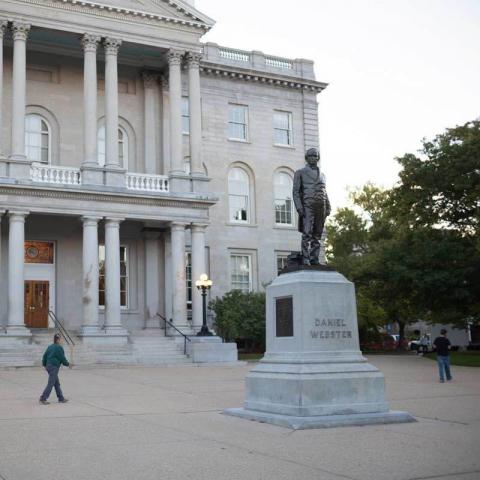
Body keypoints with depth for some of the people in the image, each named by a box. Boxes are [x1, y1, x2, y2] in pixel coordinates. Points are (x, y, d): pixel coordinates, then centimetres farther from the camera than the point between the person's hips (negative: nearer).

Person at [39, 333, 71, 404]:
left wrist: (44, 365, 25)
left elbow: (44, 356, 15)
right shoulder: (59, 348, -11)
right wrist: (68, 364, 6)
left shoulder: (50, 347, 13)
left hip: (49, 366, 9)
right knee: (51, 384, -6)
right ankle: (43, 399, -8)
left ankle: (61, 398, 18)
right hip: (54, 367, -9)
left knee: (57, 383, 14)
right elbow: (62, 358, -9)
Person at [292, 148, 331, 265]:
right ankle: (305, 260, -16)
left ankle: (314, 260, 1)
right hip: (307, 206, -5)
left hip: (321, 206, 5)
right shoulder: (300, 173, 6)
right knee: (307, 234, -14)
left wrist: (328, 208, 6)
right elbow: (296, 191, -2)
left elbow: (324, 193, 19)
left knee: (317, 235, 1)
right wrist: (299, 207, -15)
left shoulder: (321, 175, 22)